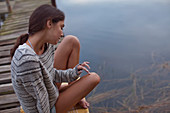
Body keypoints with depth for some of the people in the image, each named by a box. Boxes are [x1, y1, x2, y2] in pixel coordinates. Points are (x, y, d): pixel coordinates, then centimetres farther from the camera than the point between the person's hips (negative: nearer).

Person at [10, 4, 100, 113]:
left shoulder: (46, 45, -13)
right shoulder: (27, 59, -40)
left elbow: (51, 73, 0)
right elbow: (42, 102, -28)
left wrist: (73, 73, -13)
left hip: (51, 90, 7)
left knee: (72, 41, -3)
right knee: (94, 78, -6)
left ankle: (73, 91, 12)